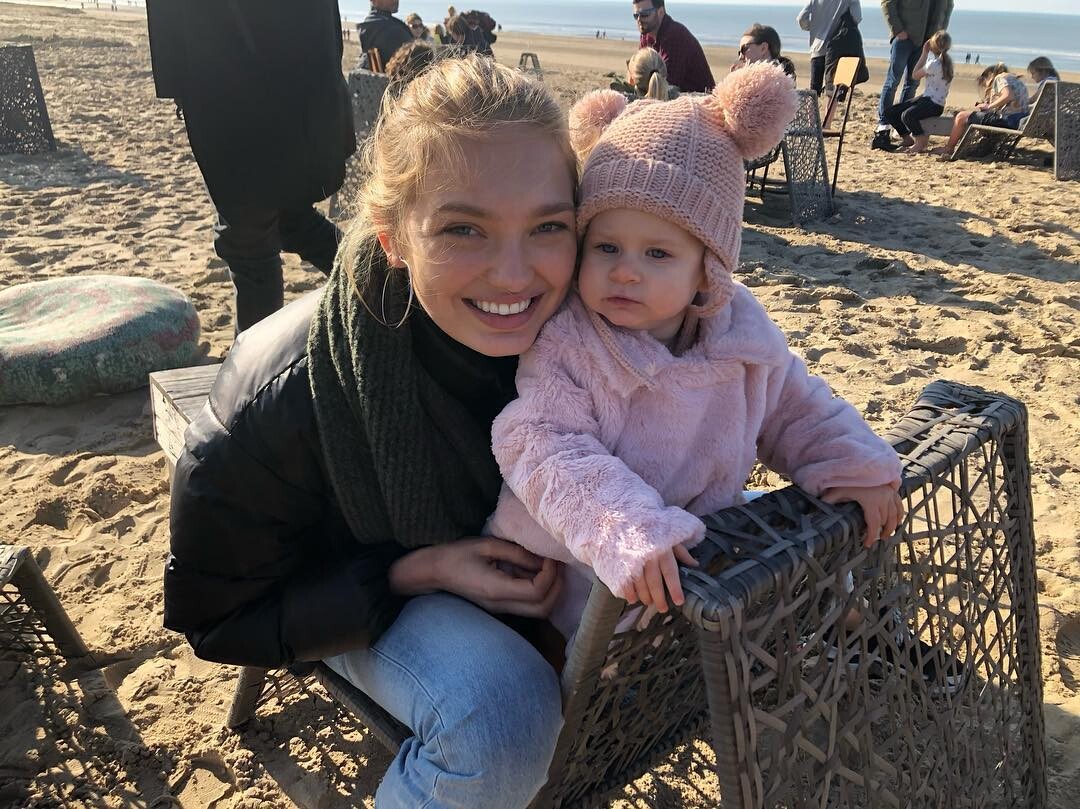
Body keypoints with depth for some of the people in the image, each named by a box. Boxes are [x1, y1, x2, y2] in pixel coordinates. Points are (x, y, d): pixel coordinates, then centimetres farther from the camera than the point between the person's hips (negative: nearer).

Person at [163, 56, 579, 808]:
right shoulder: (281, 402, -33)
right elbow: (221, 617, -17)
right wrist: (417, 573, -29)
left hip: (524, 567, 5)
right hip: (361, 596, -4)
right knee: (503, 714, -34)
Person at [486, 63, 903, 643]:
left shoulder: (742, 338, -4)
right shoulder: (563, 348, -19)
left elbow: (793, 410, 11)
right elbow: (544, 448, -28)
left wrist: (852, 466, -4)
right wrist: (627, 534, -41)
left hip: (706, 543, 4)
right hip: (583, 569, -3)